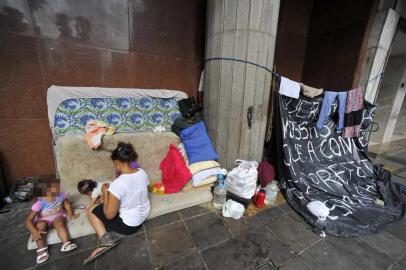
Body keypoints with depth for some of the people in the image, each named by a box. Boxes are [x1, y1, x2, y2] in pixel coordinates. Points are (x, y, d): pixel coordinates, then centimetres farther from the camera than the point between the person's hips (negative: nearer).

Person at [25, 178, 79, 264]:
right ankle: (42, 249, -23)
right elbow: (28, 220, -24)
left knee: (60, 223, -29)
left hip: (58, 217, 1)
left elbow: (67, 204, 4)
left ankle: (66, 244, -32)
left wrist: (71, 214, -9)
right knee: (40, 225, -33)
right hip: (43, 220, -1)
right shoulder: (39, 203, -26)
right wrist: (34, 231, -38)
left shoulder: (60, 196, -15)